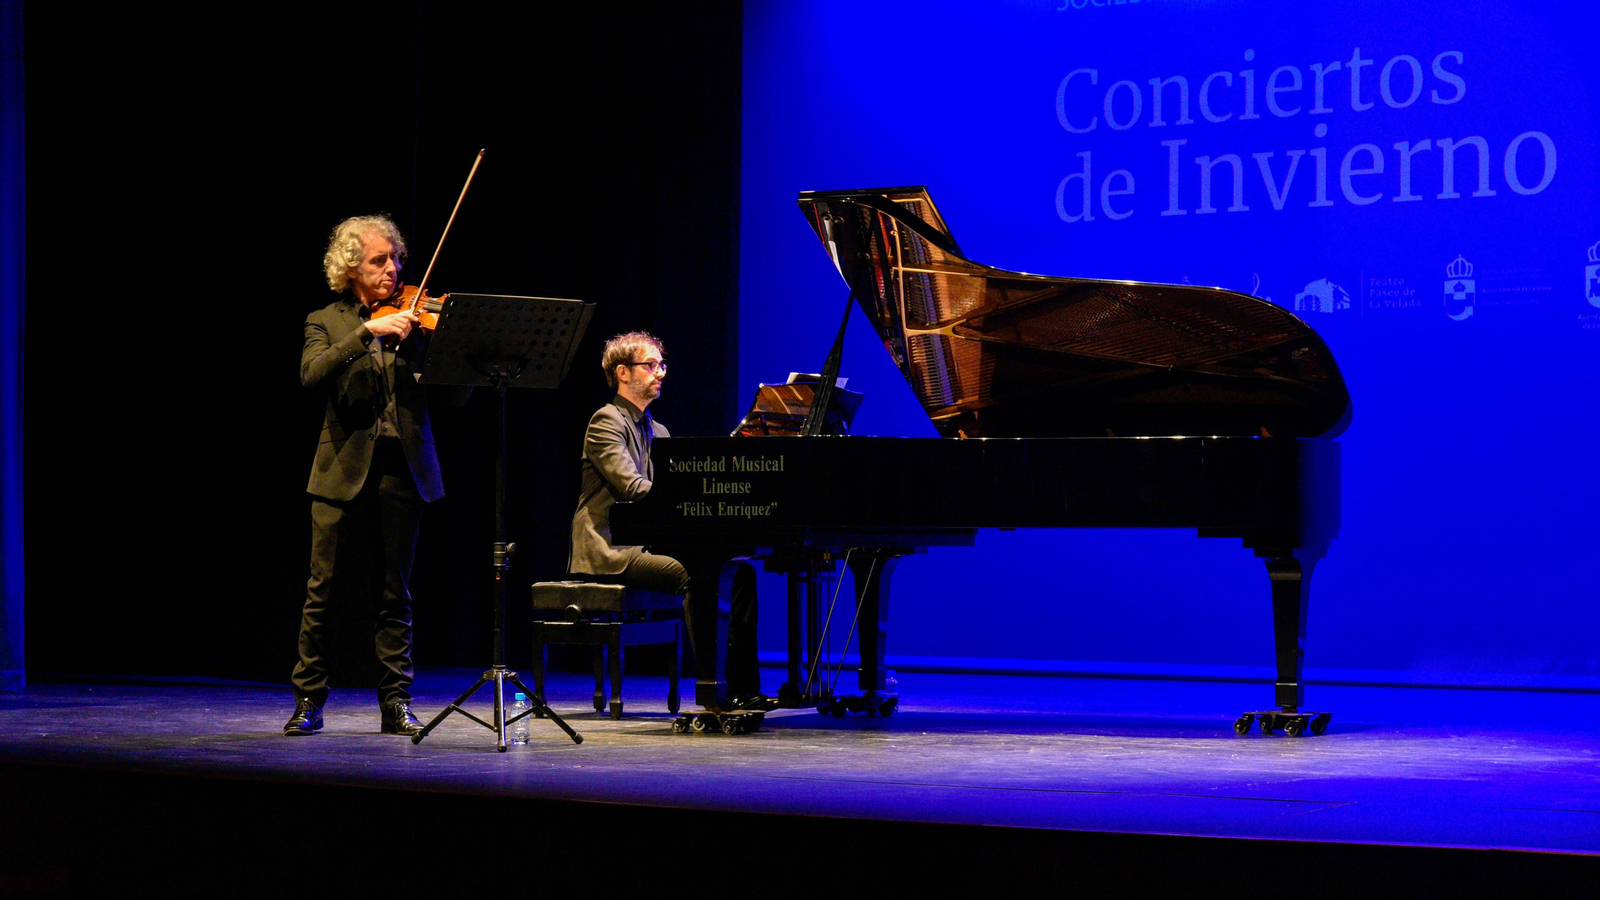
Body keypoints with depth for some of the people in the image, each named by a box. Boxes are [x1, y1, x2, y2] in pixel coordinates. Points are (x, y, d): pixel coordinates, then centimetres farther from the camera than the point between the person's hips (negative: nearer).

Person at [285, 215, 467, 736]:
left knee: (394, 595, 6)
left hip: (402, 471, 1)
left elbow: (455, 397, 3)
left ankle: (396, 702, 12)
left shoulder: (416, 320, 9)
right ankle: (308, 700, 12)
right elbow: (312, 375, -14)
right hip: (344, 470, -1)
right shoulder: (326, 322, 8)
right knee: (325, 591, 1)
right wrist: (369, 330, -22)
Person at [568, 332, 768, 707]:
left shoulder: (656, 431, 23)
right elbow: (633, 488, -19)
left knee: (740, 572, -7)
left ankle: (742, 686, -12)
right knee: (692, 573, -31)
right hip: (611, 552, -9)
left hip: (644, 544, 9)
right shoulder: (606, 421, -6)